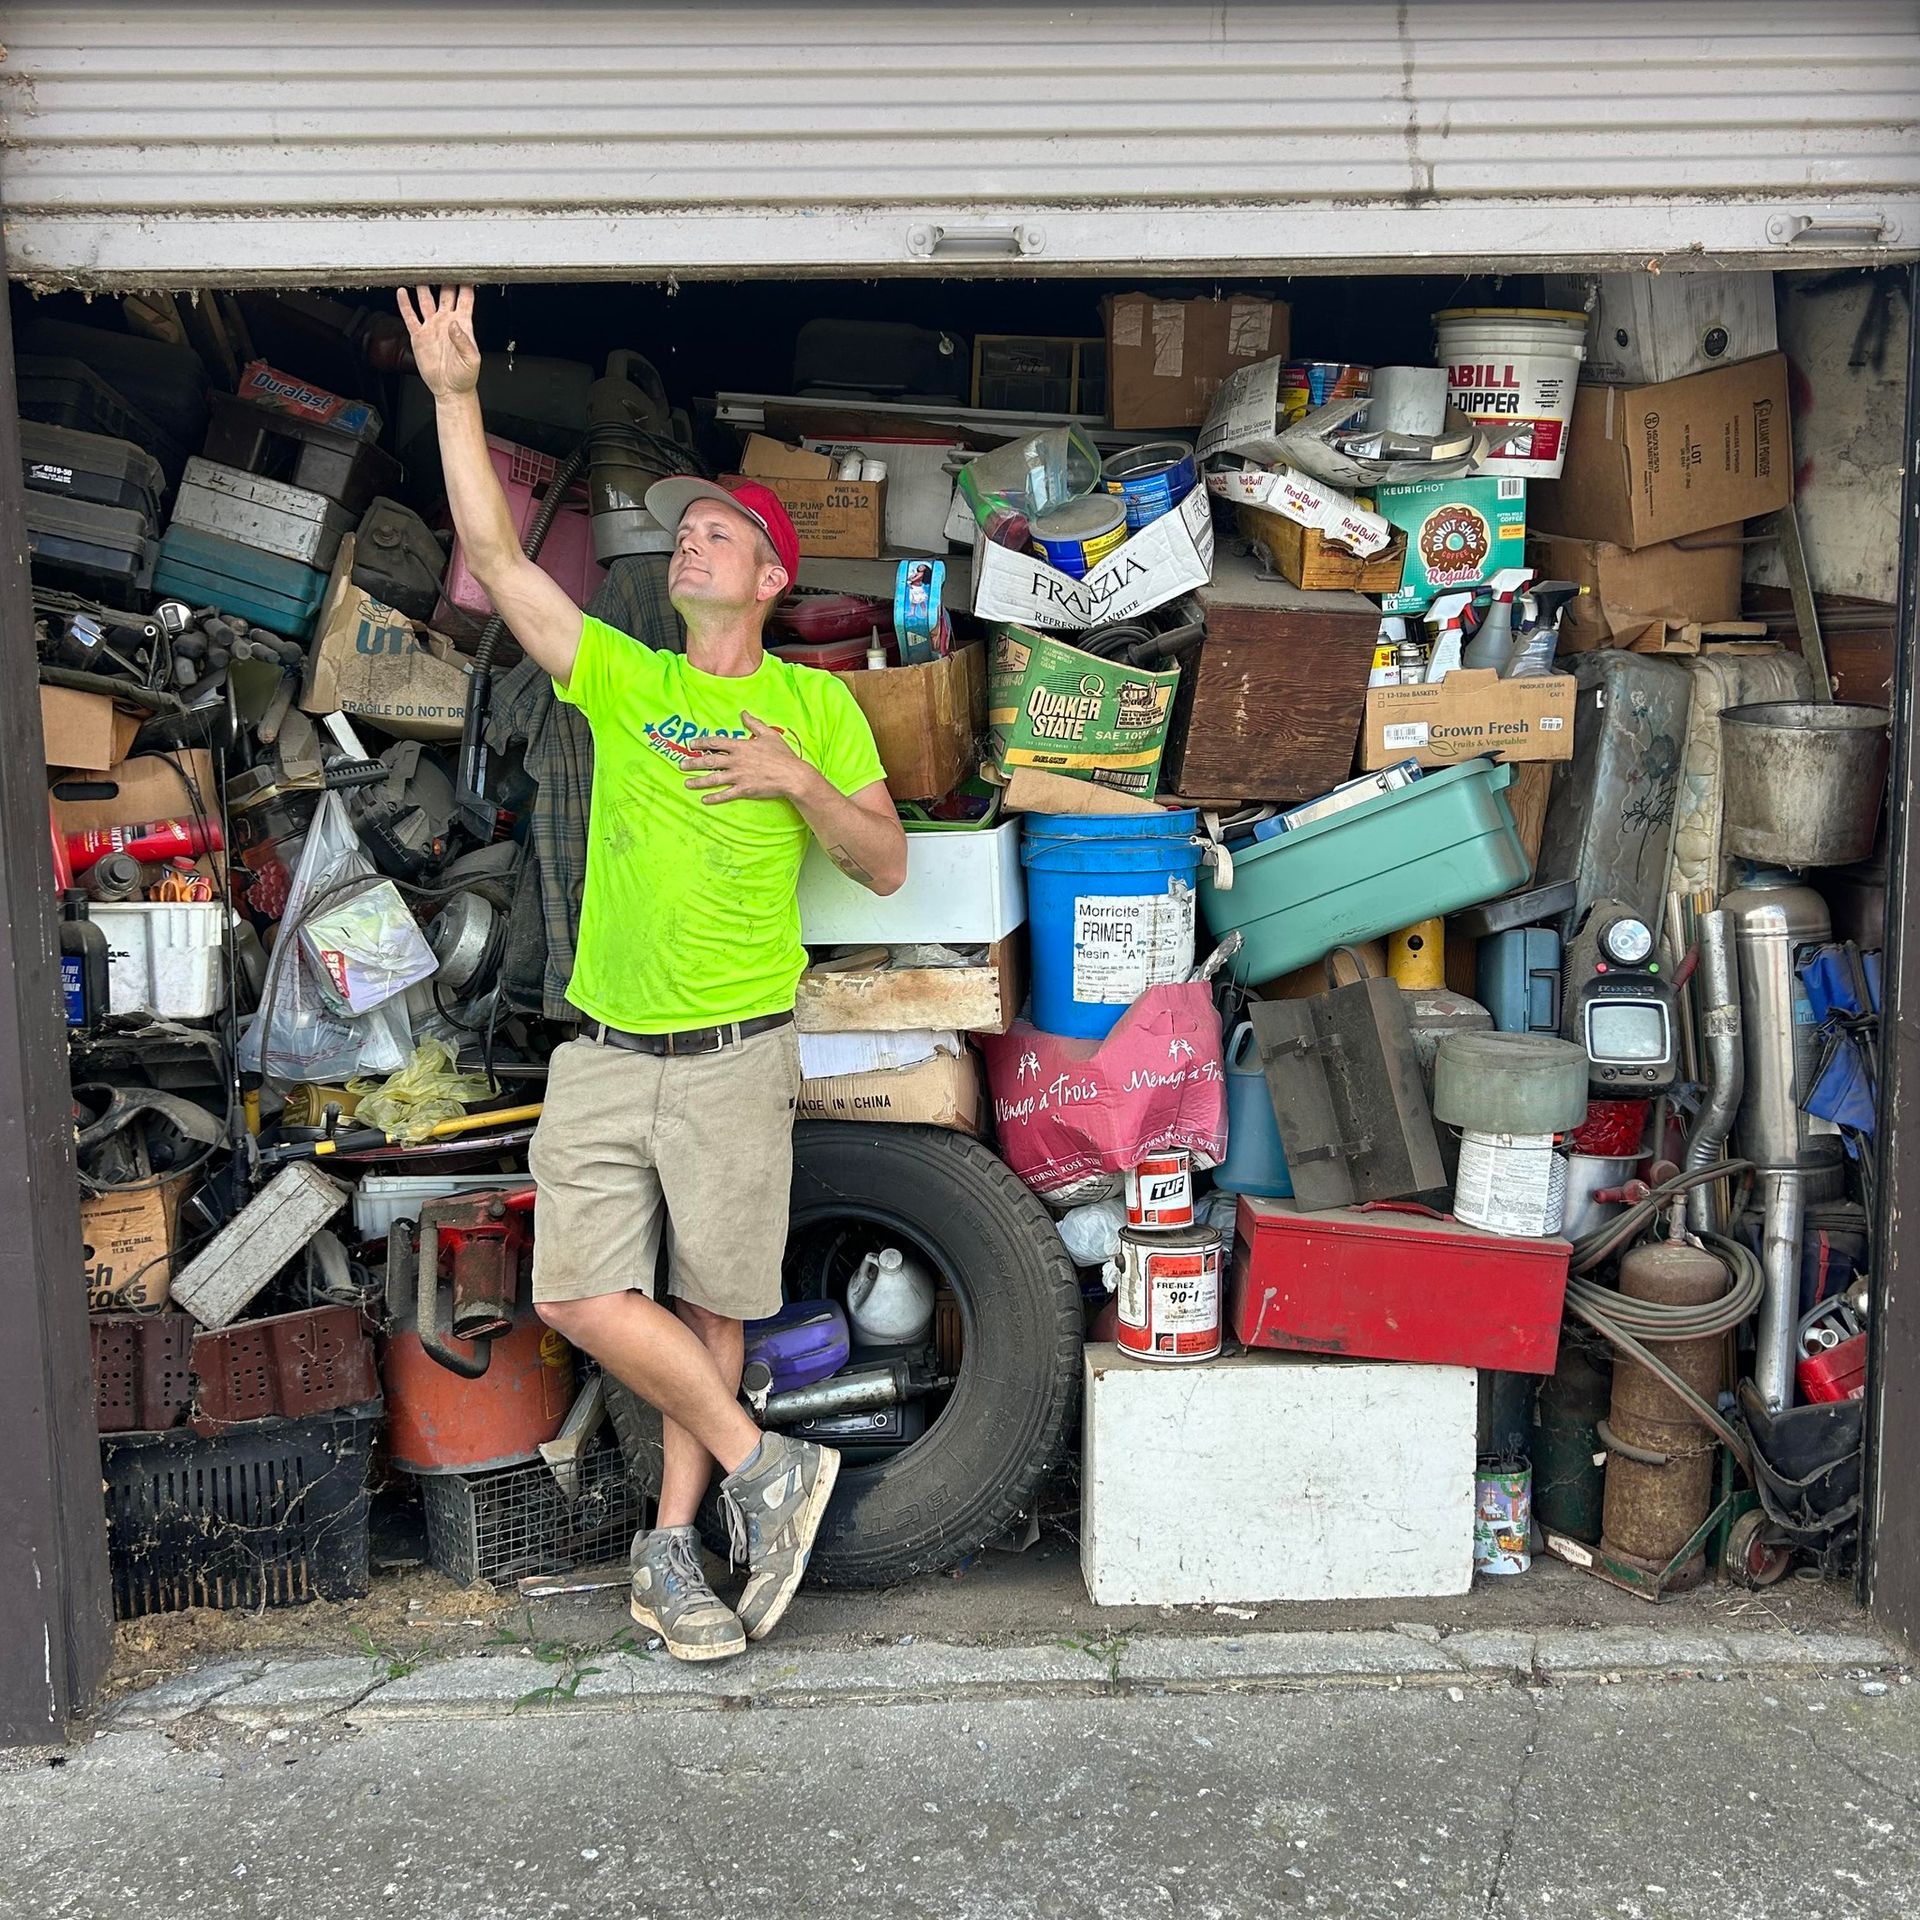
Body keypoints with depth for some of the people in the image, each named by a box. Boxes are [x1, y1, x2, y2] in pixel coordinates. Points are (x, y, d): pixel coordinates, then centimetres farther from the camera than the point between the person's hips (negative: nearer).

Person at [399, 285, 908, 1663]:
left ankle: (675, 1547, 22)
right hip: (607, 1056, 2)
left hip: (735, 1057, -2)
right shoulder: (621, 680, 9)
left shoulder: (816, 706, 6)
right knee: (582, 1298, -7)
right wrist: (456, 394, -1)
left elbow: (888, 866, 6)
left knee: (711, 1311, 5)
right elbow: (495, 551, 3)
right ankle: (764, 1470, 9)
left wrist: (797, 780, -10)